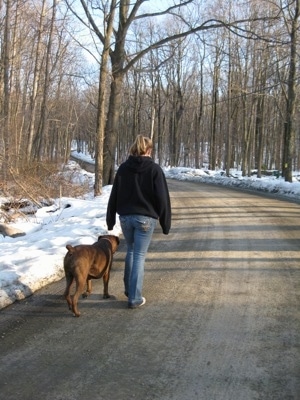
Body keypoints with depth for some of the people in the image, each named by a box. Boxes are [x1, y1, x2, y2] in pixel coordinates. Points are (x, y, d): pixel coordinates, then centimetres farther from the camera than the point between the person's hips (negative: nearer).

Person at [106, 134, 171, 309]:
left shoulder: (123, 168, 3)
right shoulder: (155, 169, -8)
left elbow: (114, 195, 6)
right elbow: (162, 198, -8)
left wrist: (110, 220, 13)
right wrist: (165, 223, -1)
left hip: (126, 217, 4)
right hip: (145, 218, -4)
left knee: (131, 251, 23)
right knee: (140, 256, 1)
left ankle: (129, 289, 31)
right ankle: (135, 298, 3)